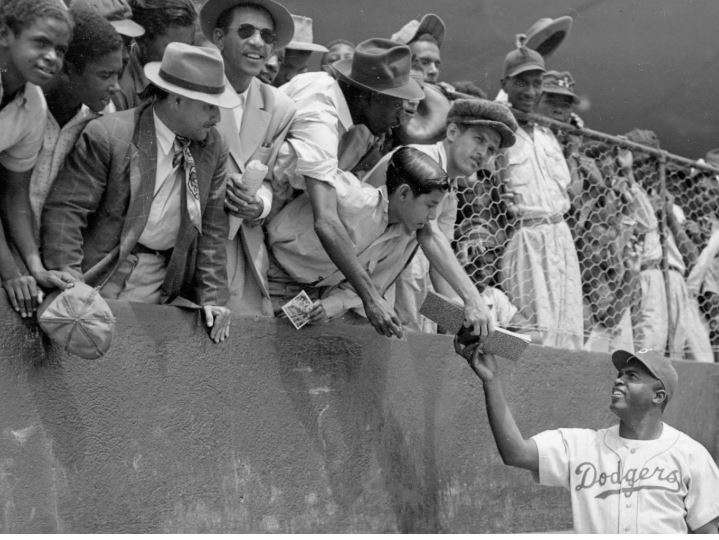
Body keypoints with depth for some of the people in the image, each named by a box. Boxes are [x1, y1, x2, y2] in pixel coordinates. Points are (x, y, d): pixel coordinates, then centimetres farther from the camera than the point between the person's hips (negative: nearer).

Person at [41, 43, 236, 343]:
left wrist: (213, 296, 2)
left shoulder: (213, 148, 4)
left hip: (164, 279, 4)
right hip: (104, 270, -4)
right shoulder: (107, 135, -13)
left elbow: (212, 228, 9)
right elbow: (64, 208, -14)